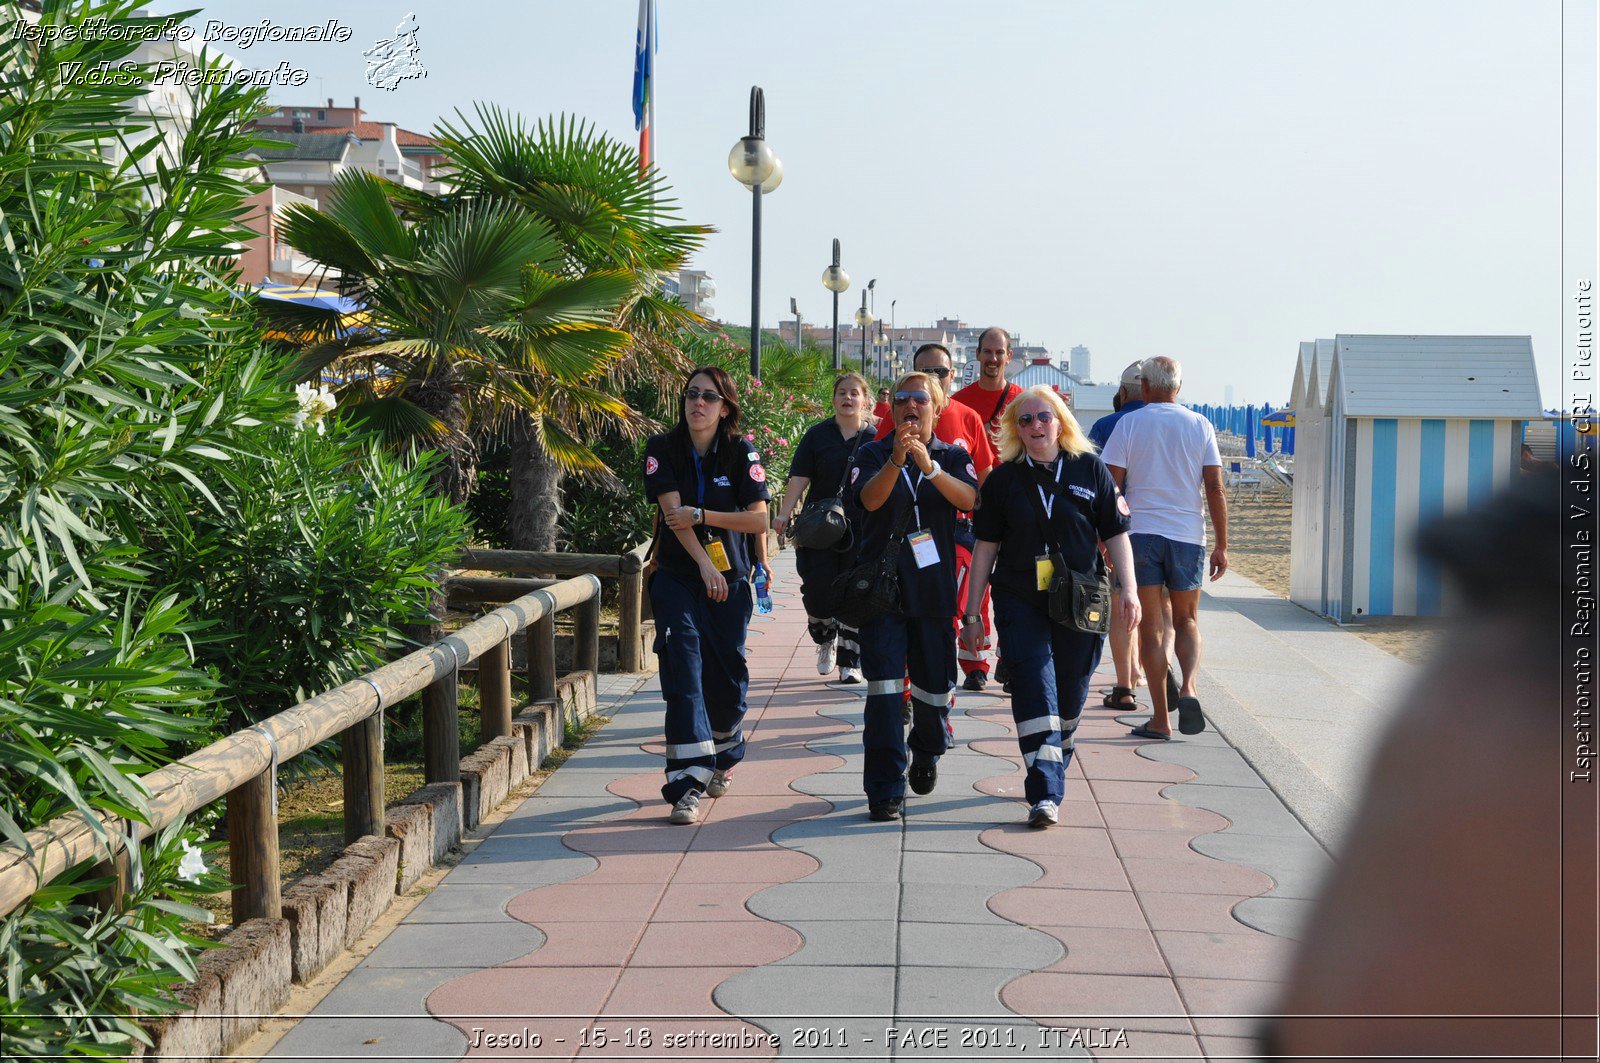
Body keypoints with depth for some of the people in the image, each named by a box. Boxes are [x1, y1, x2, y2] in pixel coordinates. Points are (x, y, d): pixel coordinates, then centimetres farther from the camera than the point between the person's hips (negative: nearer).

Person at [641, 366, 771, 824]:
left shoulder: (740, 453, -3)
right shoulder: (663, 449, -2)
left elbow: (760, 520, -8)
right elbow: (673, 512, -11)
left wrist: (700, 515, -15)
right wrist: (703, 563, -18)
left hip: (729, 577, 1)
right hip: (678, 577, -1)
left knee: (726, 674, 6)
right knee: (683, 670, -14)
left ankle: (723, 754, 37)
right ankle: (687, 784, -17)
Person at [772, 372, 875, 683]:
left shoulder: (874, 439, 5)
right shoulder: (817, 435, 4)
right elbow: (799, 478, -3)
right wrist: (784, 514, -15)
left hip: (860, 531, 0)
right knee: (817, 590, -5)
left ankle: (849, 662, 10)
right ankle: (826, 641, 24)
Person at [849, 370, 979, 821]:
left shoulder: (953, 456, 7)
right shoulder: (873, 454, 4)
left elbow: (968, 499, -12)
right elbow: (869, 499, -15)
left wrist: (930, 466, -27)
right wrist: (895, 461, -32)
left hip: (934, 587, 2)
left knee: (935, 683, 11)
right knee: (883, 685, -10)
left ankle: (927, 752, 40)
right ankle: (885, 787, -6)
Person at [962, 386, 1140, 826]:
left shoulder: (1090, 469, 5)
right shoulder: (1003, 478, 4)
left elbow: (1115, 533, 8)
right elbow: (986, 547, 5)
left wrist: (1128, 588, -2)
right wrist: (971, 612, 3)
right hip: (1021, 603, -1)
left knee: (1070, 694, 10)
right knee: (1034, 688, -12)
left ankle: (1054, 767, 34)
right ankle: (1045, 793, -14)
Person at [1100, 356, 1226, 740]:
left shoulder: (1128, 424, -1)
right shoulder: (1200, 426, 4)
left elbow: (1111, 487, -4)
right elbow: (1215, 488, 1)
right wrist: (1222, 545, 5)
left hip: (1139, 534, -1)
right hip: (1187, 535, 1)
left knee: (1150, 626, 5)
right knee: (1186, 621, 16)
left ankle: (1160, 719, 3)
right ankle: (1187, 688, -10)